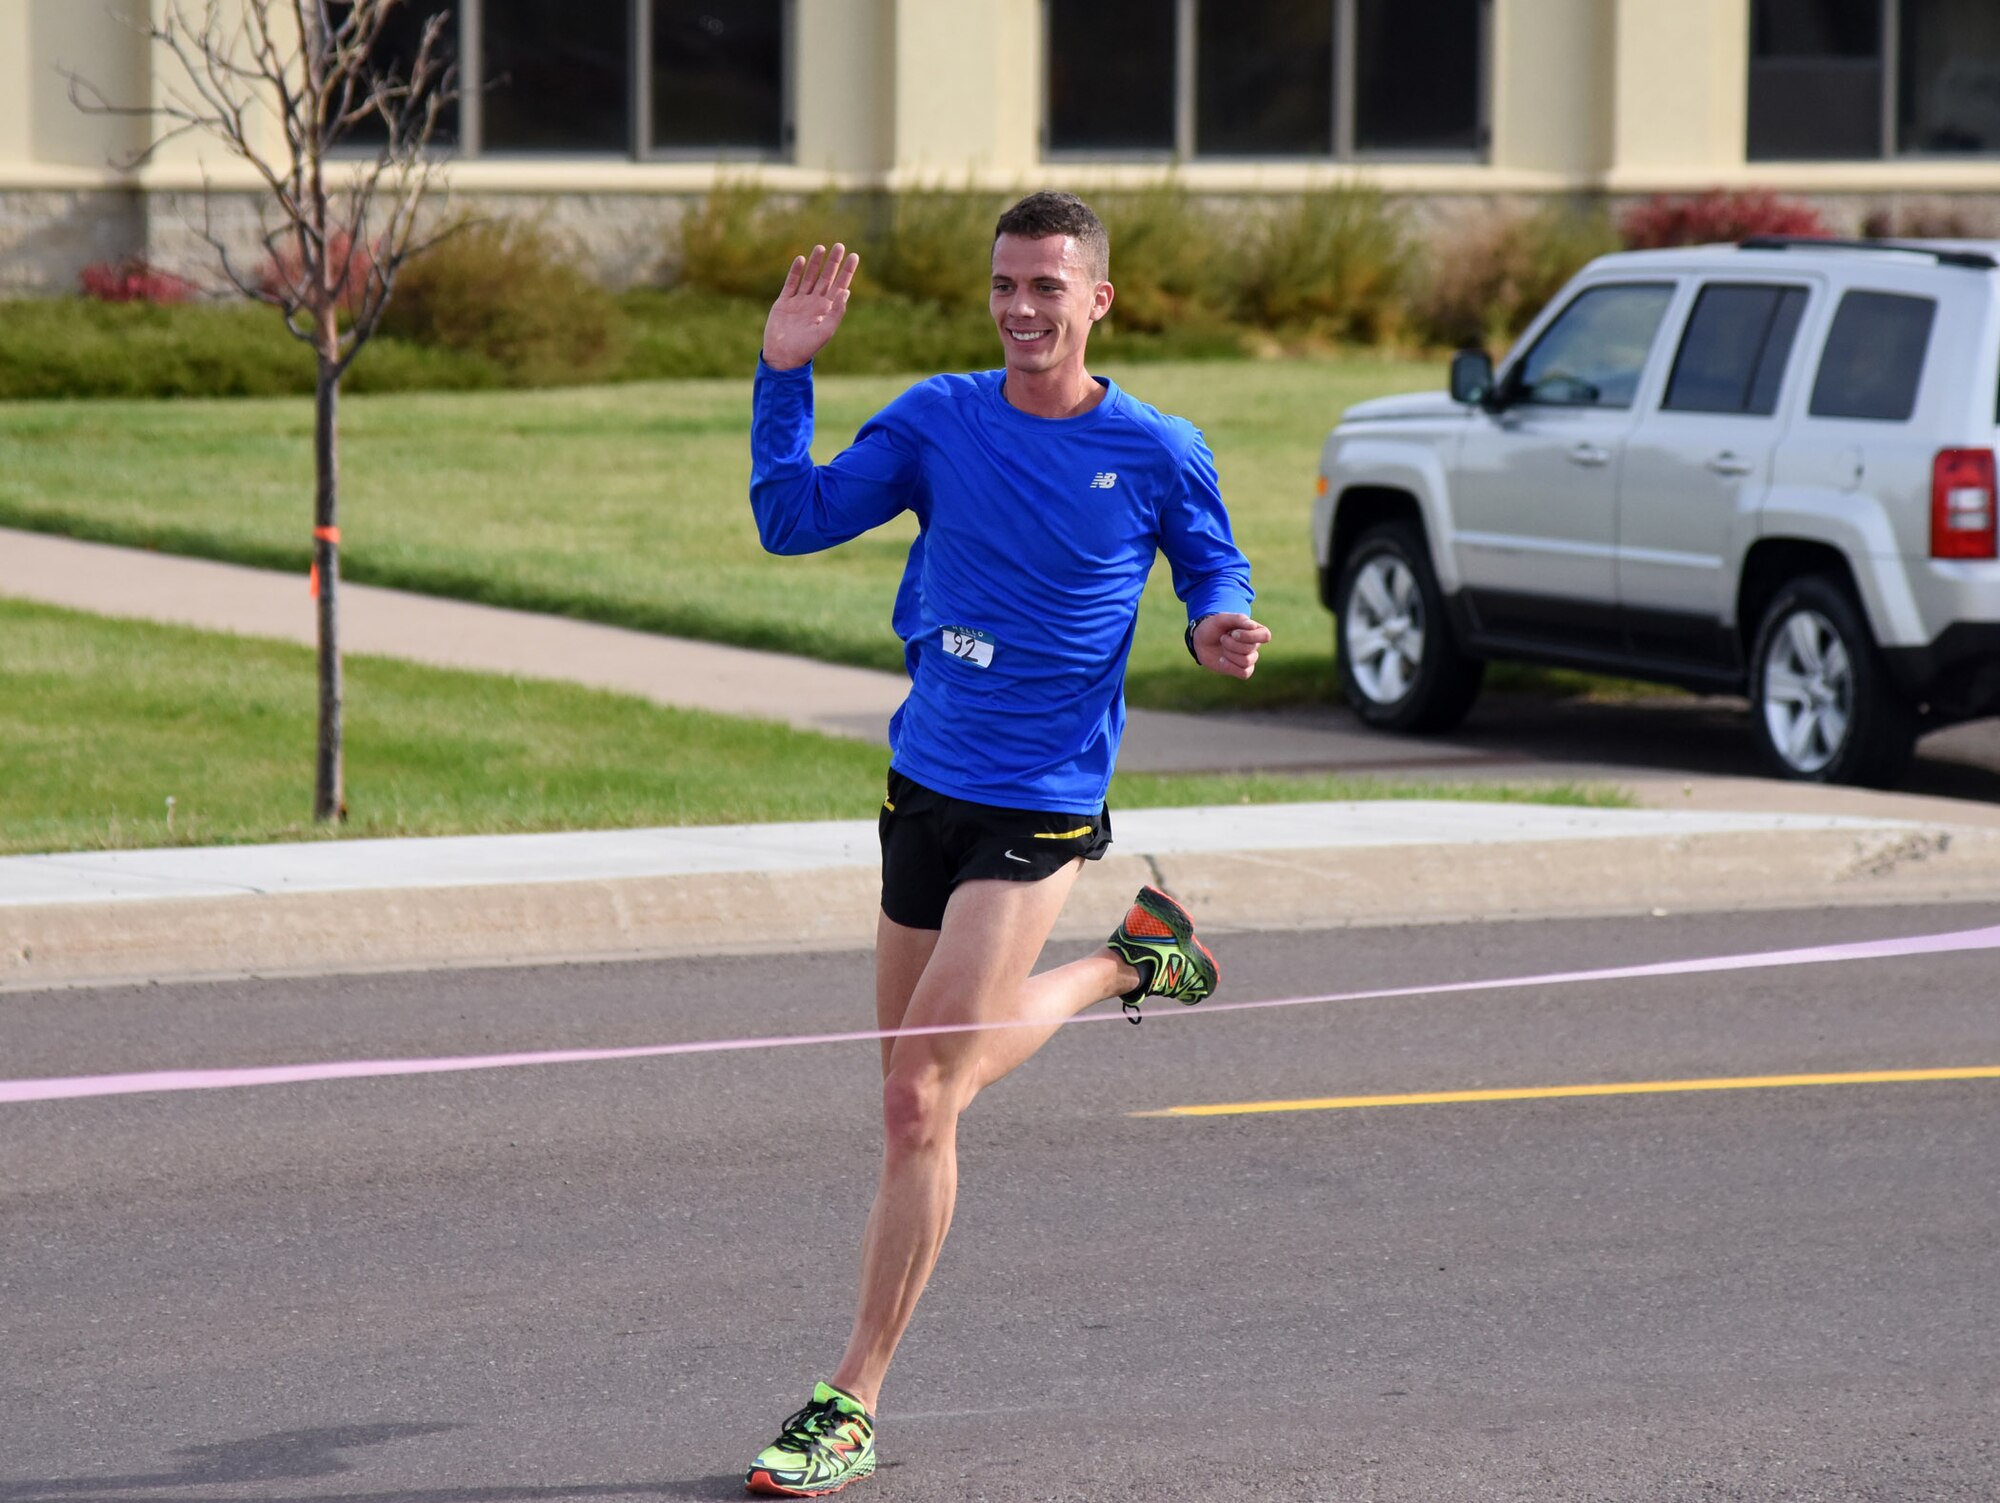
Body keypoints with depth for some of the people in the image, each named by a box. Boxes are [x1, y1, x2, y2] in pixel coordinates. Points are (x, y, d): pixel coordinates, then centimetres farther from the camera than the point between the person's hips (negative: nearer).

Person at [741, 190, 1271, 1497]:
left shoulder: (1160, 455, -7)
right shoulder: (939, 420, 0)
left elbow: (1215, 568, 10)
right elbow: (793, 520, 1)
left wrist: (1221, 631, -12)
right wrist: (786, 375, -9)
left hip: (1038, 817, -5)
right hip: (924, 786, 5)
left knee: (920, 1101, -11)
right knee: (925, 1079, 18)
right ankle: (1128, 966, 45)